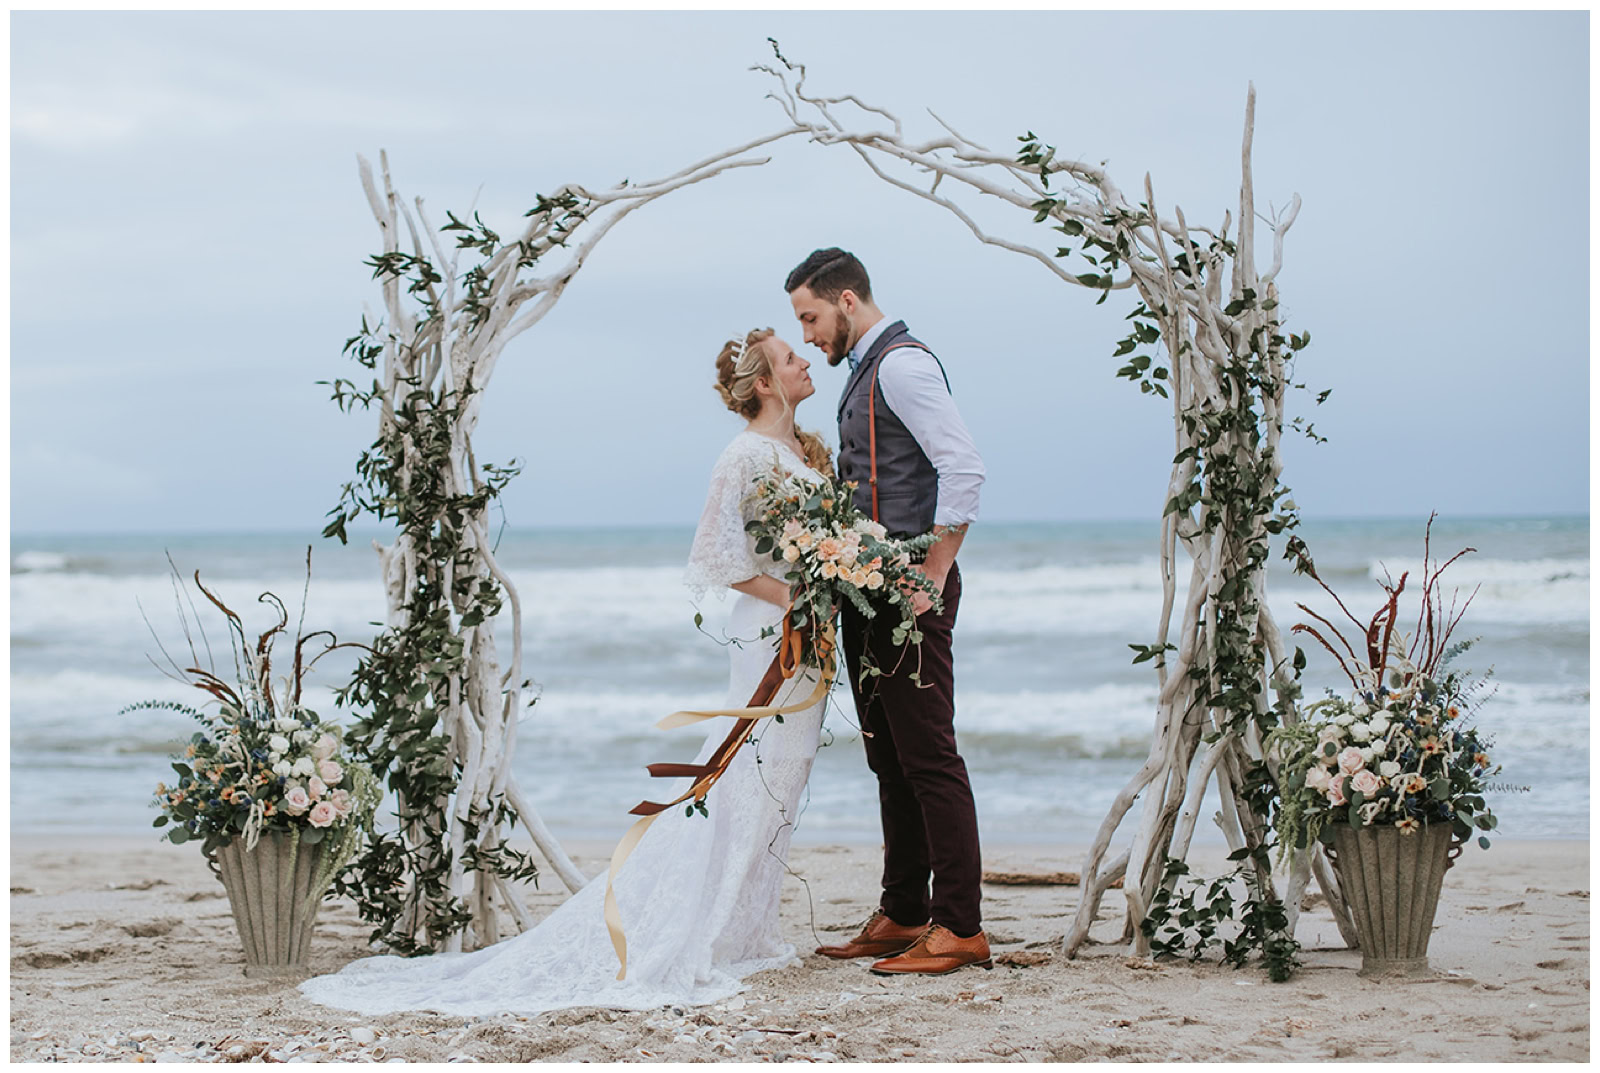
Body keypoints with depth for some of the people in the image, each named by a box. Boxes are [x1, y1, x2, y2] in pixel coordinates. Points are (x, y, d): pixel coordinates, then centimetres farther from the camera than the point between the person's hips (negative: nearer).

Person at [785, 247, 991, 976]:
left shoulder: (902, 365, -12)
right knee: (890, 759, 13)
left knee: (928, 756, -9)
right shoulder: (865, 371, 19)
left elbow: (964, 470, -20)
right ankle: (902, 916, 19)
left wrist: (931, 580, -20)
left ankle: (959, 929, -8)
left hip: (910, 593, -10)